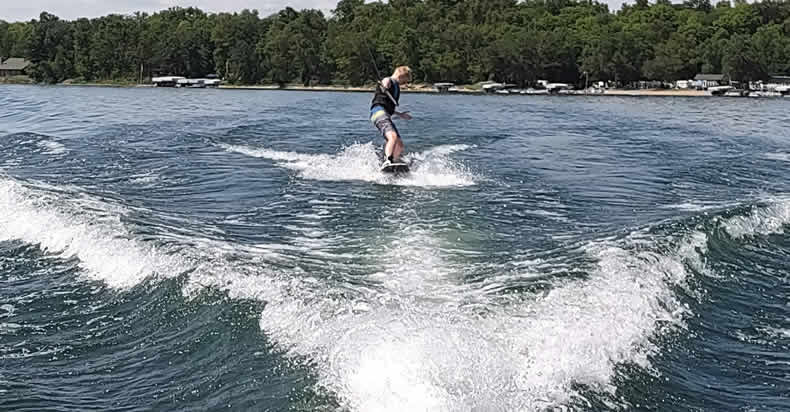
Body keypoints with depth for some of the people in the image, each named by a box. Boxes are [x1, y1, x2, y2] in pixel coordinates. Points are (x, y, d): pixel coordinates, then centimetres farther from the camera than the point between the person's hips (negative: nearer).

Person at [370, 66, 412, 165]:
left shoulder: (396, 87, 29)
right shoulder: (388, 81, 3)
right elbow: (385, 81, -26)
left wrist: (399, 114, 45)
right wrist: (384, 87, -48)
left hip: (386, 116, 10)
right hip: (379, 112, -10)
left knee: (399, 144, 2)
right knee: (393, 136, -31)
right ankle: (388, 161, -43)